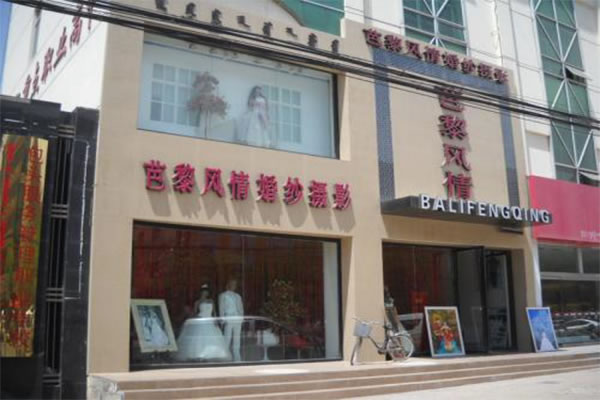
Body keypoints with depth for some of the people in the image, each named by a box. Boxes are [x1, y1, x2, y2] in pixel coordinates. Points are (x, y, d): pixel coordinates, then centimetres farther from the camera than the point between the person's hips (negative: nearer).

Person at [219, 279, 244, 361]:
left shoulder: (238, 296, 19)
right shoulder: (223, 295, 6)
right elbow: (221, 309, 0)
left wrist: (241, 317, 3)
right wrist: (223, 320, -10)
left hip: (237, 320, 5)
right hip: (228, 320, -5)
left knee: (237, 340, 6)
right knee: (227, 340, -10)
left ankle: (237, 359, 11)